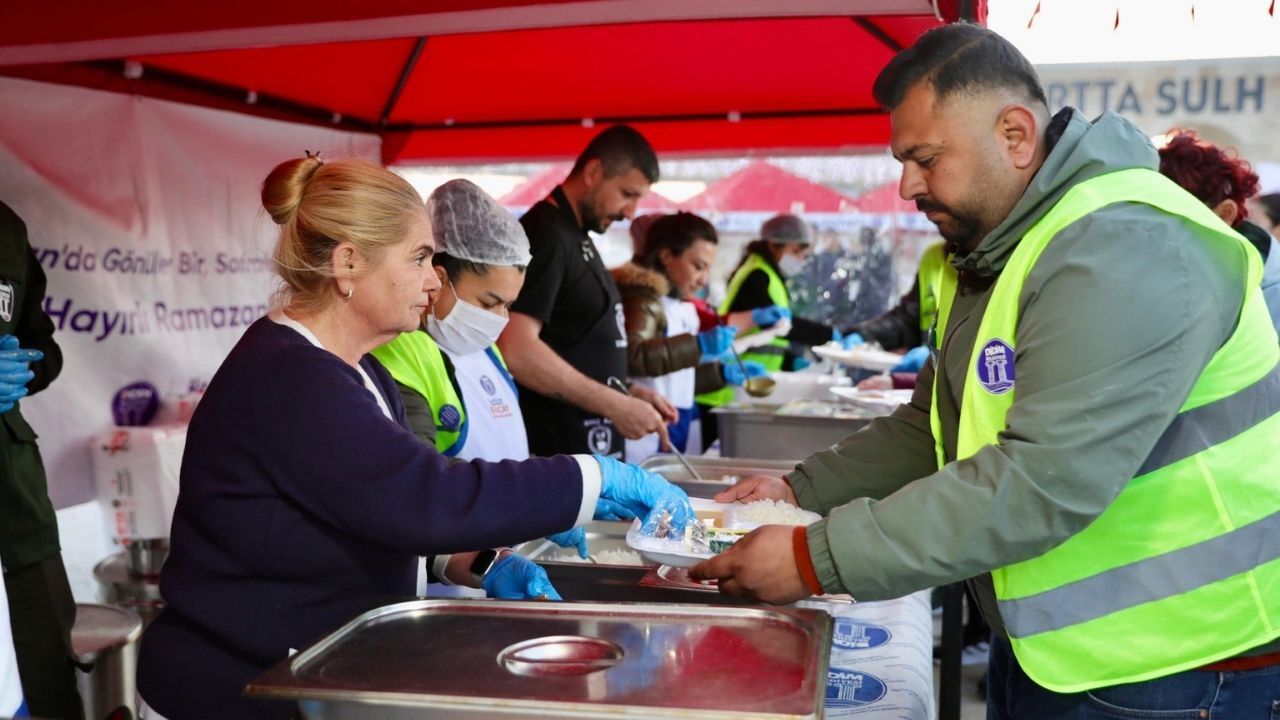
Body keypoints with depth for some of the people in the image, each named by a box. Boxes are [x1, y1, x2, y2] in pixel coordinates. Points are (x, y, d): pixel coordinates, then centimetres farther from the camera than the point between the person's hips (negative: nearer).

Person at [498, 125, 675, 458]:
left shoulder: (577, 237, 13)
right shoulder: (545, 235, -15)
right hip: (557, 453, -9)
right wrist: (615, 405, -22)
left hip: (592, 447, 9)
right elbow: (516, 351, -26)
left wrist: (629, 391, 9)